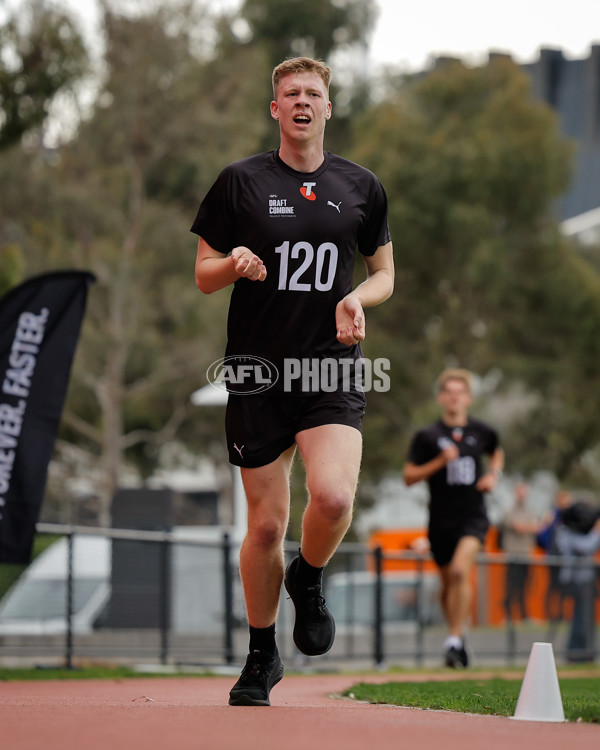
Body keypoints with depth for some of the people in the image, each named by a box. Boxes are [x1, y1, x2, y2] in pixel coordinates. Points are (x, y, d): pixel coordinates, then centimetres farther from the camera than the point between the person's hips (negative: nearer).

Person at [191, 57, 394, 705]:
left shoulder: (361, 187, 9)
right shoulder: (240, 182, 3)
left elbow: (385, 273, 19)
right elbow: (203, 275, 7)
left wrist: (359, 298, -4)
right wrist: (234, 263, -16)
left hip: (332, 368, 1)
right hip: (258, 367, 0)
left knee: (333, 497, -23)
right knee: (266, 523, 3)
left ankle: (308, 579, 11)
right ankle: (261, 658, 23)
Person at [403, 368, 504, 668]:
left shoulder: (482, 432, 5)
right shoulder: (427, 436, -2)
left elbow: (497, 452, 27)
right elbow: (409, 476, -4)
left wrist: (493, 475, 7)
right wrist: (440, 461, -17)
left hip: (473, 516, -1)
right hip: (441, 518, 1)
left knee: (460, 570, -23)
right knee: (448, 582, 11)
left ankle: (454, 640, -20)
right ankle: (457, 636, 34)